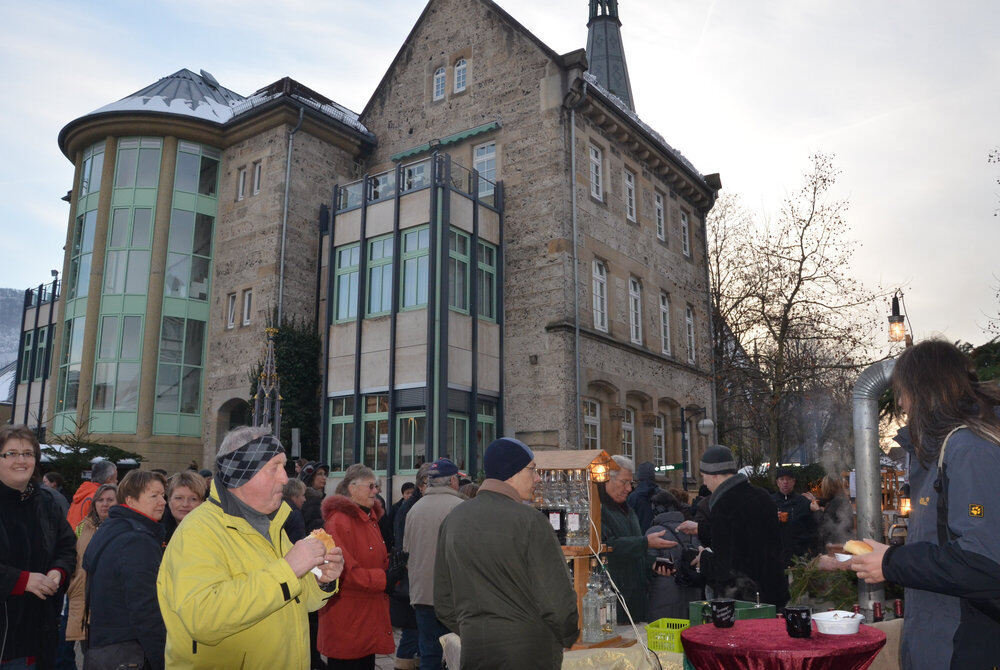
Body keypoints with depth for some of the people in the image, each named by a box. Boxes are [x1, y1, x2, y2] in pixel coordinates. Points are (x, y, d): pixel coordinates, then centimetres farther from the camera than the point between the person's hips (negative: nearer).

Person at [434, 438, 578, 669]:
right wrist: (567, 638, 3)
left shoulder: (452, 520, 4)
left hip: (473, 650, 5)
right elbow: (557, 598, -15)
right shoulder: (529, 520, -15)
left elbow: (444, 605, 9)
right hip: (529, 651, -5)